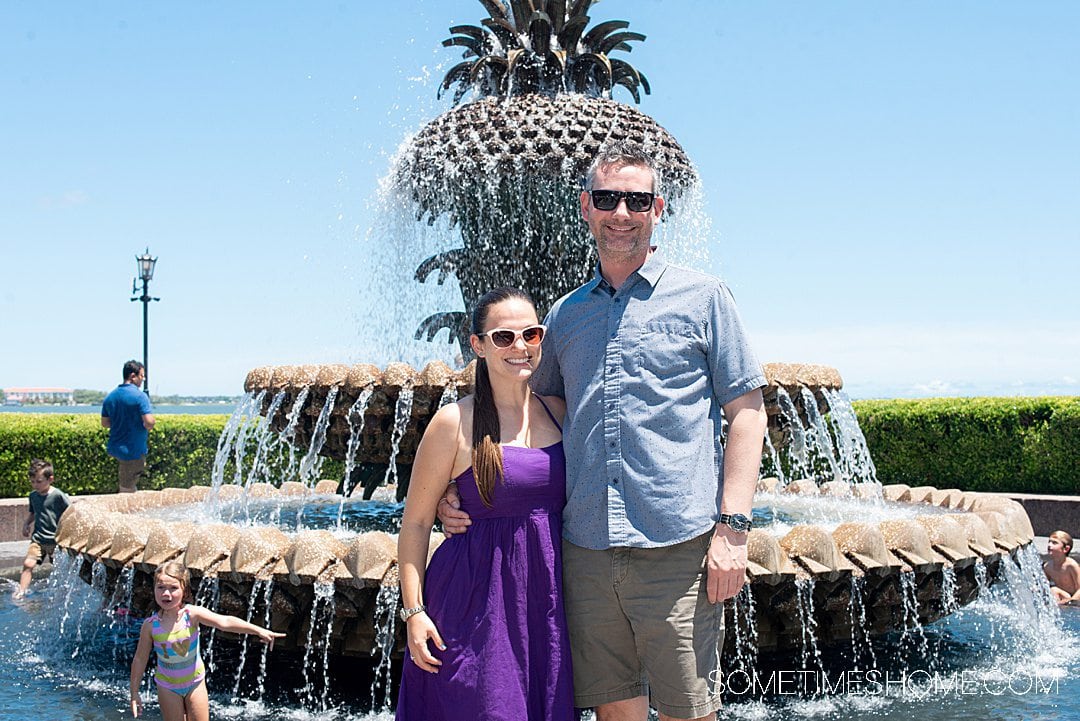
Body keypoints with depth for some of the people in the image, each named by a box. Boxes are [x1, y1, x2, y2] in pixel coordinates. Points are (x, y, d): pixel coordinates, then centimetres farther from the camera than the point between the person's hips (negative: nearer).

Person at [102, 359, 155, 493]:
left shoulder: (110, 397, 6)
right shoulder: (140, 396, -16)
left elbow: (104, 423, 13)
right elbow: (149, 423, -23)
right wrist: (149, 427, 0)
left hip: (114, 448, 7)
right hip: (133, 450, -7)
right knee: (127, 491, 1)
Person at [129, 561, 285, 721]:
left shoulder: (192, 614, -21)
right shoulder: (151, 625, -18)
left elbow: (224, 622, -34)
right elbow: (140, 659, -6)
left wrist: (258, 630, -47)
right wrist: (134, 693, -1)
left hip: (194, 681, 0)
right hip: (168, 686, 0)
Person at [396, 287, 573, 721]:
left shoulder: (558, 411, 8)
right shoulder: (455, 422, -7)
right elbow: (416, 522, -4)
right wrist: (413, 610, -9)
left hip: (548, 595, 5)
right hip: (477, 597, -5)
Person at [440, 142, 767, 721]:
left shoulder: (702, 297, 5)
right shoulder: (564, 315, 16)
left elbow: (747, 413, 2)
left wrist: (732, 528, -8)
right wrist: (465, 495, 10)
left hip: (678, 546, -3)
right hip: (586, 550, 4)